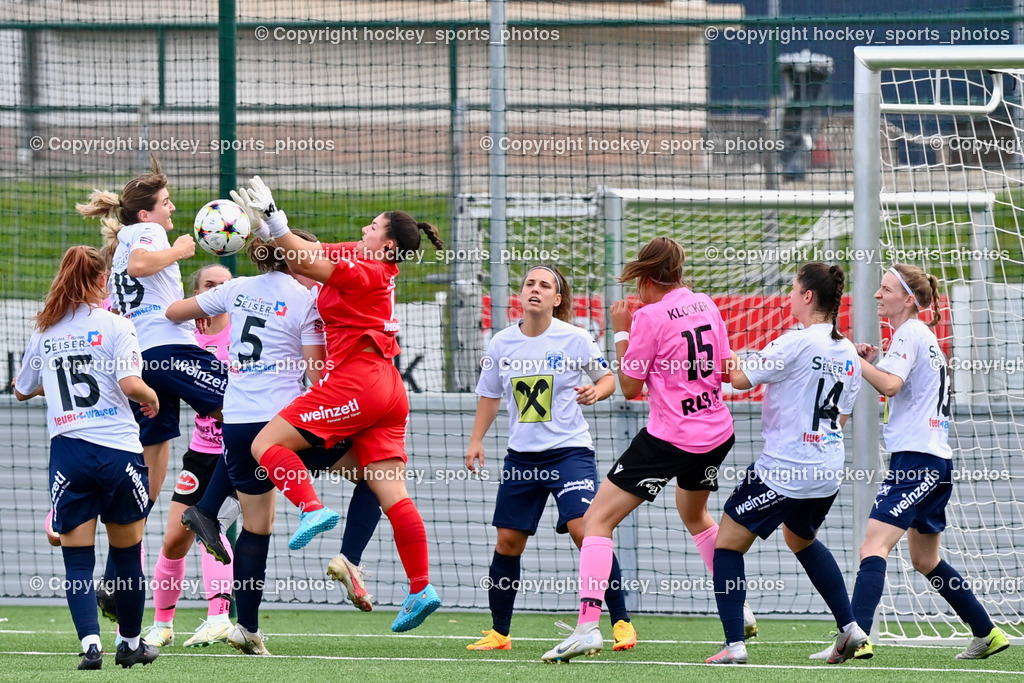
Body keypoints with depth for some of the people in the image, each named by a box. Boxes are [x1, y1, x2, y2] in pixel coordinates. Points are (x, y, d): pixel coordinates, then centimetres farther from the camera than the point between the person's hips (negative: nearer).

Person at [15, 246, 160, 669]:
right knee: (127, 554, 13)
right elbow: (130, 384, -14)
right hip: (117, 450, -2)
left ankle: (90, 643, -16)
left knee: (77, 560, 2)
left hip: (66, 453, 2)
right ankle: (131, 643, 23)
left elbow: (22, 391, 23)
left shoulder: (44, 333, 10)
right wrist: (151, 397, 7)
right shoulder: (115, 326, -2)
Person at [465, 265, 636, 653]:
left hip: (569, 450, -4)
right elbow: (490, 395, 17)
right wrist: (476, 441, 11)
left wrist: (595, 392, -19)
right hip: (522, 455, 4)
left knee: (585, 530, -19)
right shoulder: (502, 344, 3)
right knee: (508, 540, 4)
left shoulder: (574, 339, -7)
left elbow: (607, 379, 3)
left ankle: (621, 622, -11)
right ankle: (498, 633, 16)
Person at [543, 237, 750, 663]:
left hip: (670, 438, -7)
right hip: (717, 432, 7)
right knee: (695, 515, 35)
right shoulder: (705, 306, 6)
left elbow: (629, 387, -8)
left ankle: (588, 626, -20)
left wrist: (621, 332, 0)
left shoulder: (650, 317, -14)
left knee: (597, 519, -5)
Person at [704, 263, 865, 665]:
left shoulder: (797, 344, -16)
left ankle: (734, 644, -9)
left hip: (783, 470, -8)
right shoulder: (848, 353, 8)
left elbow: (741, 379, -15)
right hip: (828, 472, 8)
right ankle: (849, 627, 24)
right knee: (802, 539, 33)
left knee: (728, 544, 2)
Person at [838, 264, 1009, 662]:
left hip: (916, 460, -11)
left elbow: (890, 384, -23)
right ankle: (987, 634, 27)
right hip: (935, 462, 11)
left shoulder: (910, 332, -8)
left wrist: (853, 358, -16)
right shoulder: (923, 336, 21)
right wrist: (874, 363, 14)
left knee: (874, 545, -20)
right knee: (925, 560, 21)